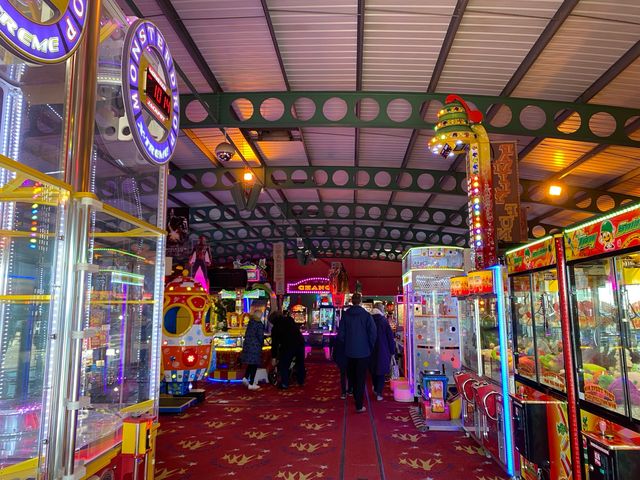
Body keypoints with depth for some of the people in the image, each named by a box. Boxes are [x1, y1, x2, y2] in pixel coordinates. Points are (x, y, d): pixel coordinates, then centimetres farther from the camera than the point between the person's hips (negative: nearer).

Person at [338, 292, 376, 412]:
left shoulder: (345, 315, -3)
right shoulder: (366, 315, -11)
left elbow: (341, 333, -3)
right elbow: (372, 332, -15)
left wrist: (346, 346, 11)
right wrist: (370, 347, 0)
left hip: (349, 352, 3)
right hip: (363, 352, -3)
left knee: (352, 376, 20)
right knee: (361, 378, 2)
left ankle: (356, 397, 36)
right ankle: (359, 406, 1)